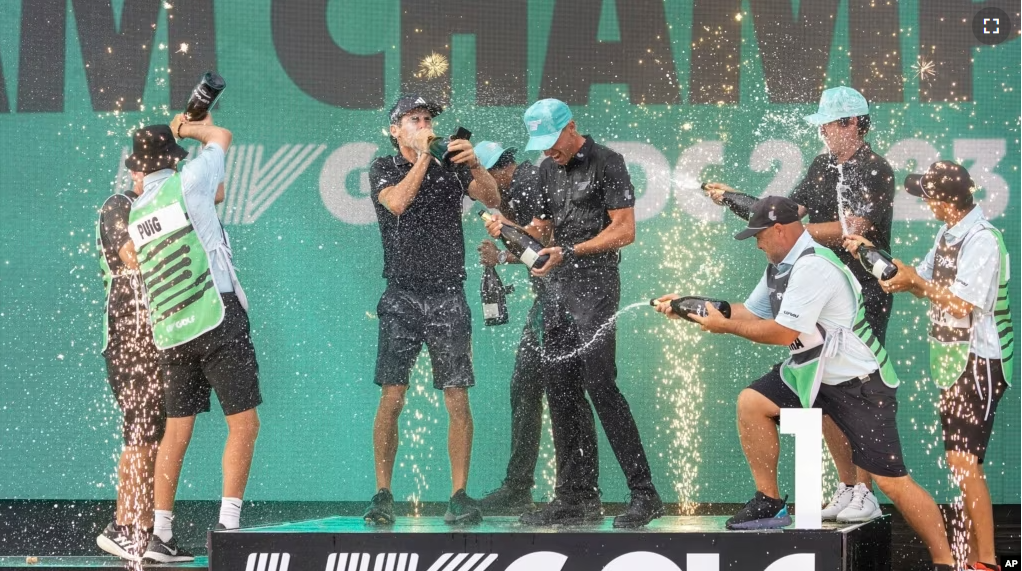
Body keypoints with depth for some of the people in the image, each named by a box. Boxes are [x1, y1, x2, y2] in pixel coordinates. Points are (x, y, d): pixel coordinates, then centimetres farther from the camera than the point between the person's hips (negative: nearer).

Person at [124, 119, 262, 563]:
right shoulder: (186, 181, -2)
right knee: (243, 423, -2)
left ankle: (161, 535, 8)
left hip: (168, 330, 6)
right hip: (216, 318, -6)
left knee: (177, 429, 10)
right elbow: (221, 137, 15)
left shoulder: (136, 212, 13)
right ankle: (228, 525, -11)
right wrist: (186, 128, 29)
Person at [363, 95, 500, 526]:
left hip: (448, 296, 1)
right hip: (402, 298, -1)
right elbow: (396, 202, -14)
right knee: (391, 399, -7)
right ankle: (383, 495, -2)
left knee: (457, 401, -3)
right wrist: (424, 156, -17)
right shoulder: (384, 168, 7)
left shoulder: (451, 166, 10)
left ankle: (459, 496, 1)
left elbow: (492, 199, -4)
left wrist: (474, 164, -21)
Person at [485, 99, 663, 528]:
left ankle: (644, 494, -14)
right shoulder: (549, 170, 17)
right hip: (559, 288, 8)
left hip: (596, 285, -8)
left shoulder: (606, 164, -6)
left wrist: (569, 252, -18)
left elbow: (624, 231, -11)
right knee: (560, 390, 5)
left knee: (600, 385, -15)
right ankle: (580, 497, 10)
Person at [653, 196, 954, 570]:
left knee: (890, 480, -11)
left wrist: (724, 326, -12)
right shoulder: (780, 268, 9)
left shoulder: (813, 266, -22)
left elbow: (784, 332, -24)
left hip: (861, 384, -9)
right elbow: (750, 313, 16)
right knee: (750, 402, -2)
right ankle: (769, 504, 7)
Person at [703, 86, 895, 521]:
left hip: (865, 297, -8)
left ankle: (865, 494, -8)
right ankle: (846, 487, 14)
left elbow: (852, 230, -19)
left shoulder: (875, 172, -9)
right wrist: (734, 200, 0)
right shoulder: (822, 167, 15)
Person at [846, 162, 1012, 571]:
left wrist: (917, 282, -18)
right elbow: (922, 283, 19)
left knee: (963, 460, -15)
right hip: (952, 361, 9)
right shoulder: (948, 235, 11)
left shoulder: (982, 240, -17)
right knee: (962, 462, 10)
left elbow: (963, 305, -21)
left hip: (977, 362, -9)